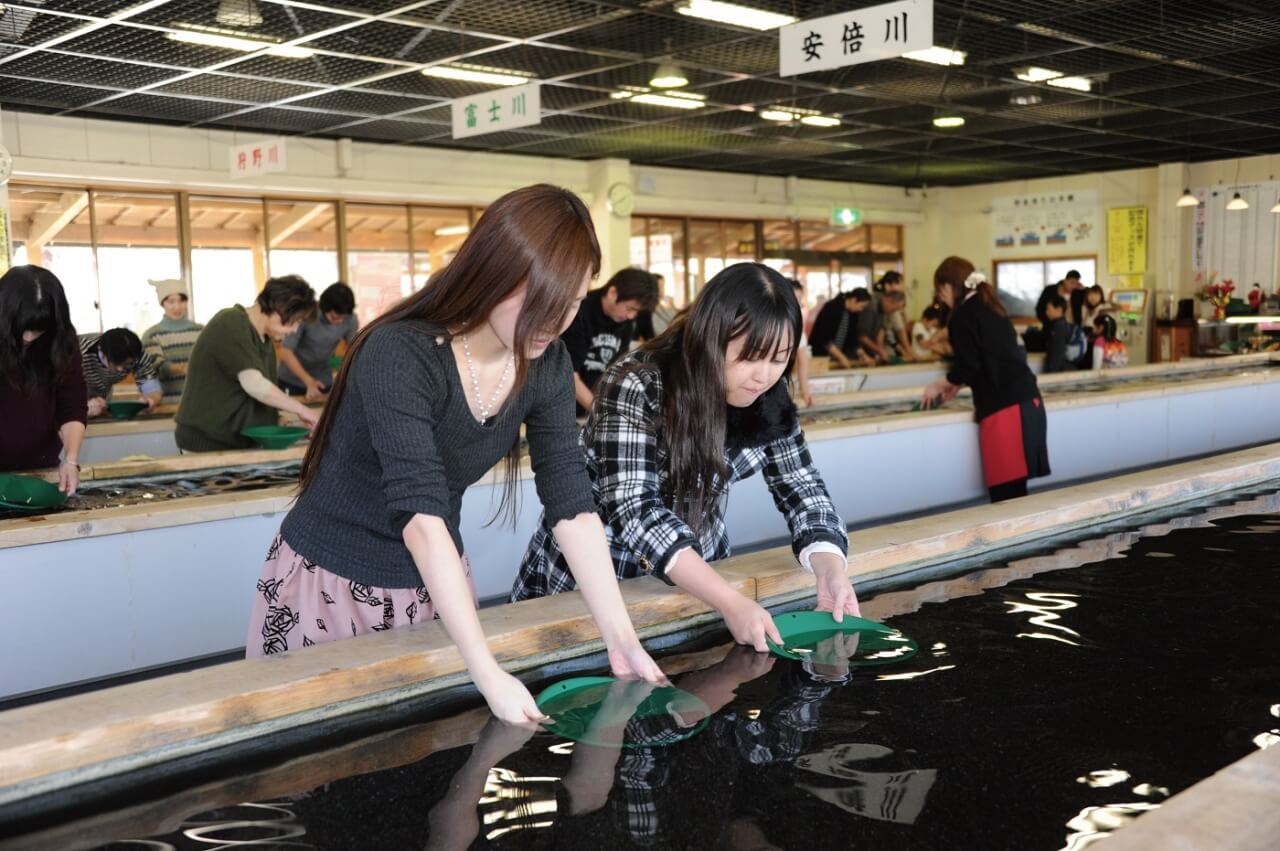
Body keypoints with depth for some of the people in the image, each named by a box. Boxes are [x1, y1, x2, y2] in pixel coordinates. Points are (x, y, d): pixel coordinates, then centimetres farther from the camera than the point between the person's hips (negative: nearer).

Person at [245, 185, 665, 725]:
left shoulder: (546, 366, -10)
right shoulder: (400, 355, -29)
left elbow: (572, 506, -11)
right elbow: (421, 516, -35)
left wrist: (621, 639, -20)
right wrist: (488, 672, -41)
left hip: (432, 583, 5)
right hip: (331, 582, -5)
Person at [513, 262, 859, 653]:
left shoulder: (768, 399, -7)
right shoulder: (635, 388, -24)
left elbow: (802, 488, -5)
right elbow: (635, 511, -31)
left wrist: (830, 569, -25)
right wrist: (730, 602, -40)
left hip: (695, 578, 3)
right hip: (593, 581, -3)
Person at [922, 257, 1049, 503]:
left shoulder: (963, 315, -7)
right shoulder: (990, 308, 19)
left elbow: (967, 365, -11)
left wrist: (939, 386, 6)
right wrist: (955, 385, 29)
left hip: (1004, 406, -9)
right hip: (1026, 400, 9)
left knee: (1004, 490, -7)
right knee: (1013, 487, 10)